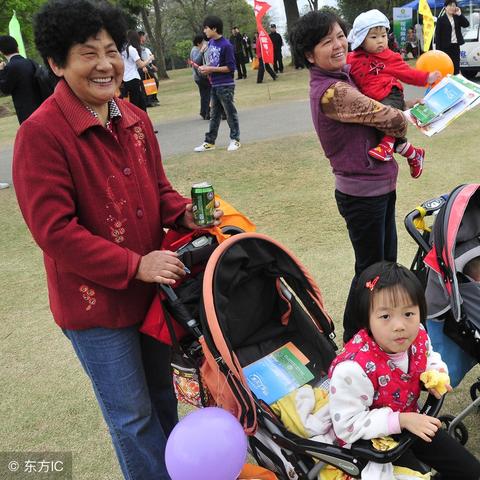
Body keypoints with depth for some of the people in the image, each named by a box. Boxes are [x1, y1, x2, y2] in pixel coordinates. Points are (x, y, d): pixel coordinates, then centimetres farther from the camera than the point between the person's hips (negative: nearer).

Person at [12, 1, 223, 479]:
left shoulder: (134, 120, 2)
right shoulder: (41, 133, -19)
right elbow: (54, 230, -22)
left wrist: (185, 212, -9)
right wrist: (135, 265, -22)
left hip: (152, 287, 7)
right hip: (94, 302, -6)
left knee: (162, 394, 25)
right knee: (132, 415, 10)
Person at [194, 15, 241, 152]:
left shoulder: (226, 45, -16)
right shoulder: (210, 43, 8)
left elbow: (231, 67, -16)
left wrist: (211, 69, -17)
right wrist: (205, 68, -1)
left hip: (225, 85, -7)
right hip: (214, 85, 8)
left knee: (230, 113, 4)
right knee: (214, 115, 12)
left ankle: (235, 139, 16)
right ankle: (209, 142, 17)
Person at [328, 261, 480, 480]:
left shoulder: (418, 337, -16)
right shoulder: (353, 369, -37)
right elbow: (347, 426, -30)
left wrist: (436, 375, -12)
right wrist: (401, 420, -32)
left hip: (410, 422, 7)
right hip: (373, 439, -6)